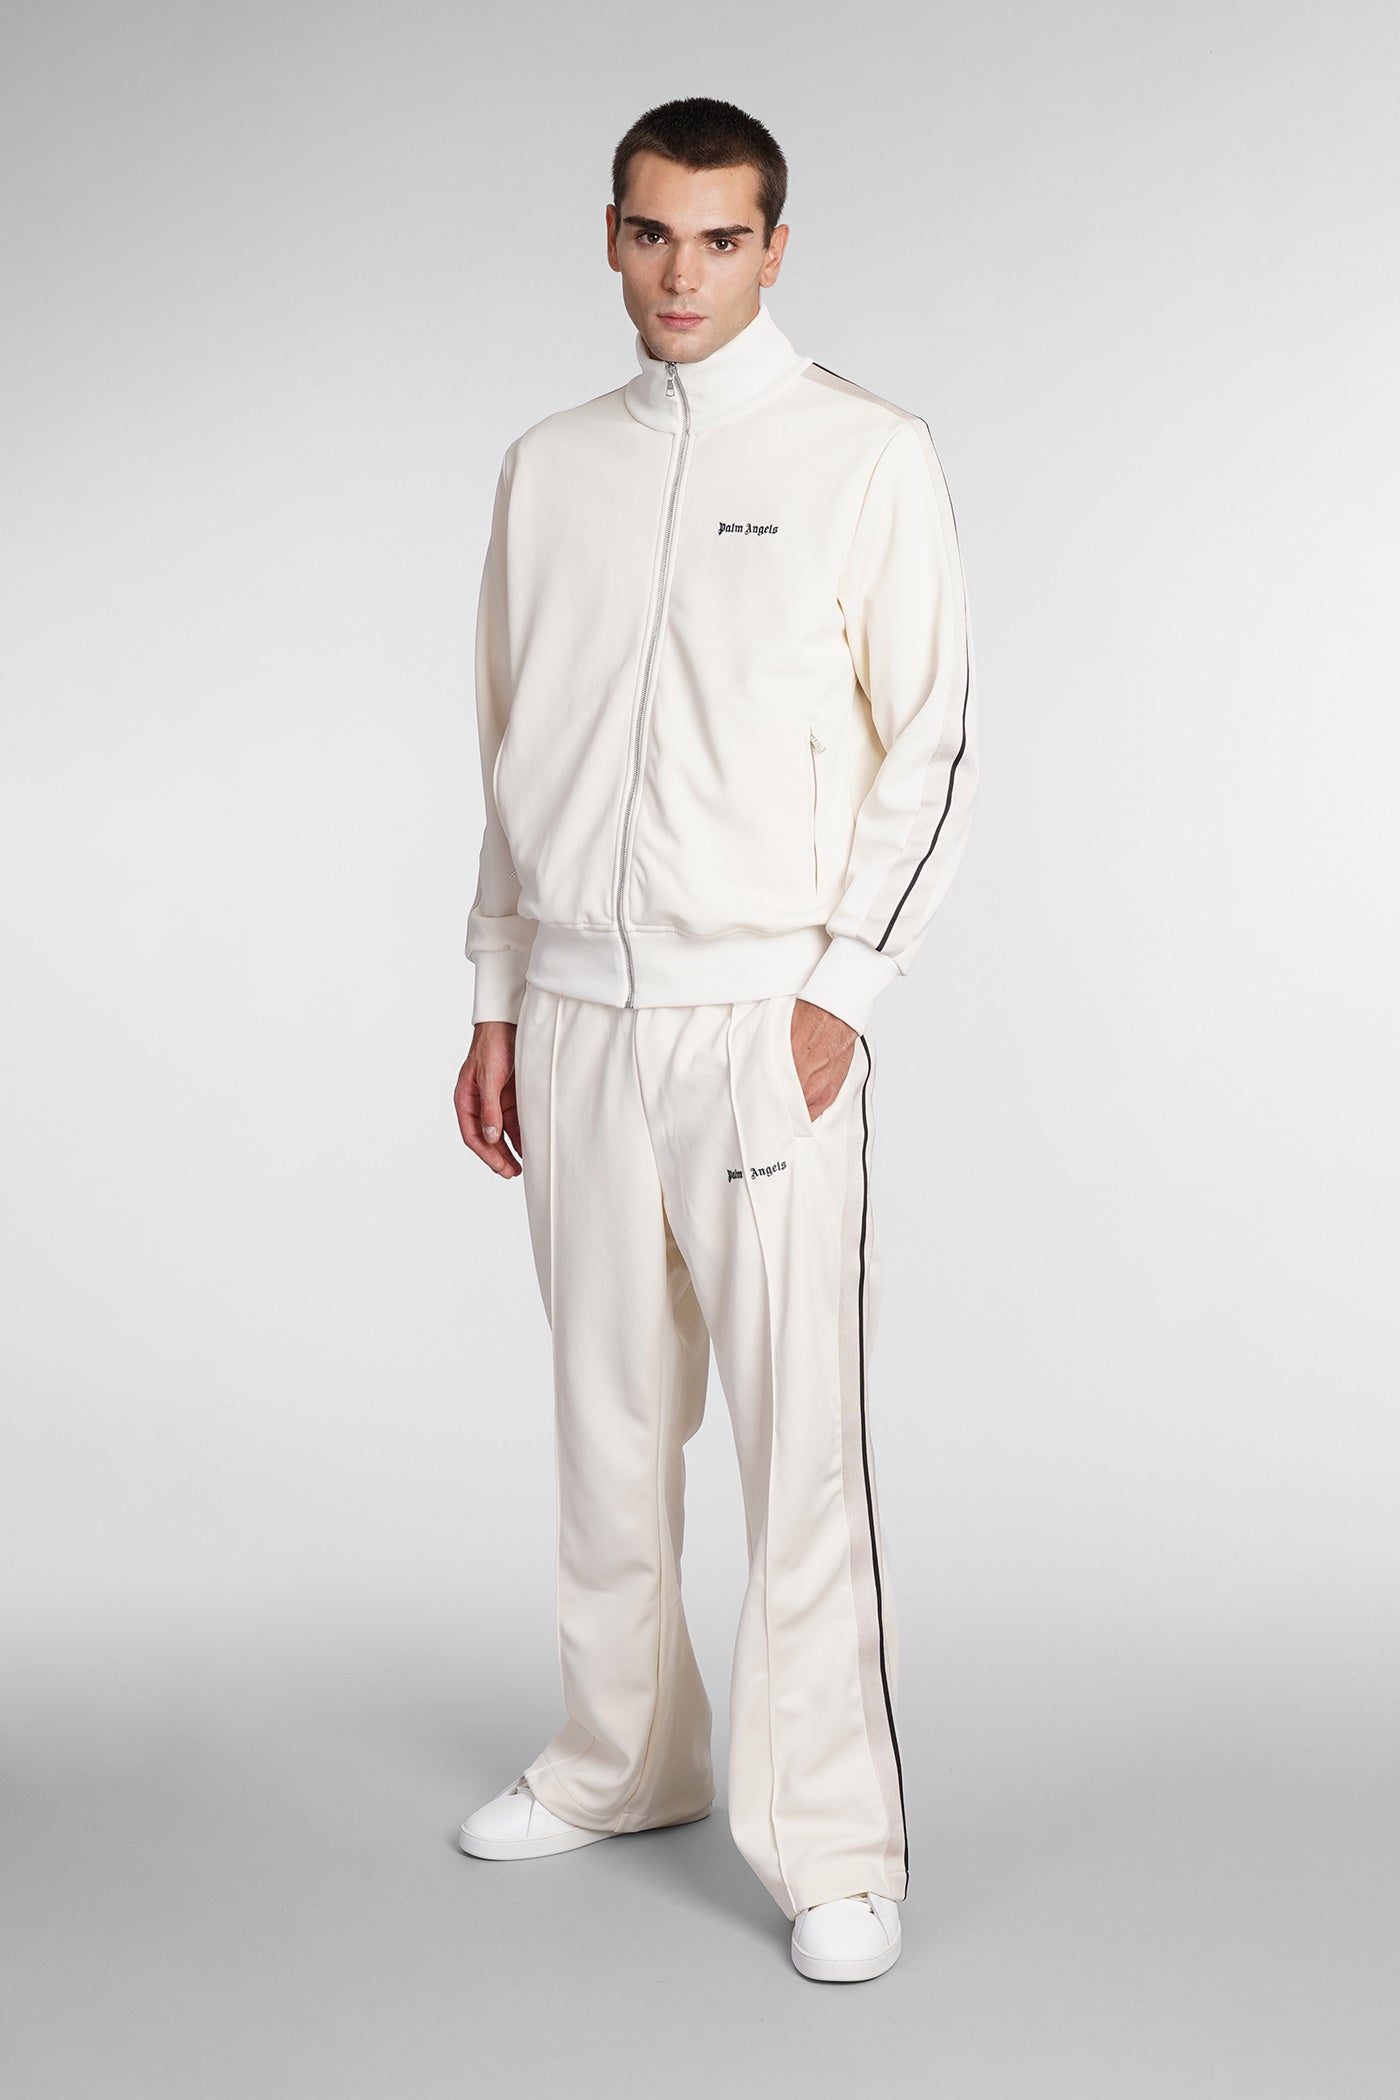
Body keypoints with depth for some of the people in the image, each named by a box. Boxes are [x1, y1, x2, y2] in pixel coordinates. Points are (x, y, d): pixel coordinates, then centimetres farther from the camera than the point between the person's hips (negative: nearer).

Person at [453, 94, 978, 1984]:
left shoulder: (867, 458, -1)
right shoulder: (549, 469, 13)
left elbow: (933, 746, -3)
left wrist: (840, 991, -9)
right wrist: (499, 1006, 13)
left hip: (768, 1019, -4)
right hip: (577, 1015, 5)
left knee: (801, 1441, -5)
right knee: (611, 1420, 12)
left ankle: (833, 1849, 4)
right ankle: (624, 1762, 28)